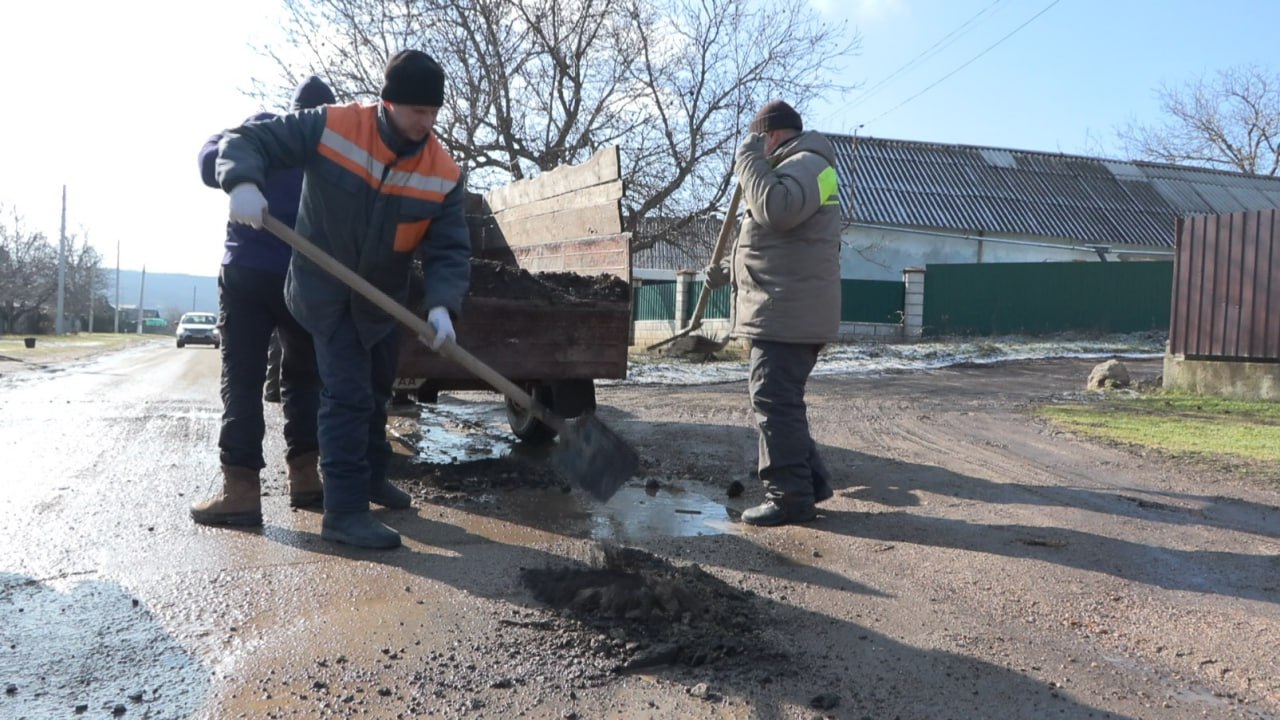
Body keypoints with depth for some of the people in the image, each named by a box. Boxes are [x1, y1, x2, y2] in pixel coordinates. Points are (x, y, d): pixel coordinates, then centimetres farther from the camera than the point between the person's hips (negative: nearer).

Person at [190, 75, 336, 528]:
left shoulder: (262, 127, 7)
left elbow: (210, 165, 2)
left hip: (248, 271, -2)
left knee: (242, 378, -4)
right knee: (302, 377, 14)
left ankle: (242, 489, -12)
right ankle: (305, 477, 11)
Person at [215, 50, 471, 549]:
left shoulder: (443, 174, -15)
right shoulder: (330, 128, -22)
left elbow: (450, 250, -16)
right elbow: (247, 139, -17)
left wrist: (441, 305, -34)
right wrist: (243, 181, -39)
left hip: (383, 298, 5)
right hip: (325, 288, -5)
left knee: (376, 393, 20)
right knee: (348, 394, -13)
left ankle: (370, 477, 41)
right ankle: (344, 511, -6)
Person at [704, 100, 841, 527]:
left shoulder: (807, 164, -8)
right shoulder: (793, 167, 27)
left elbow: (776, 211, -28)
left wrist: (751, 161, -14)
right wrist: (727, 270, 26)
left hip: (789, 312, -11)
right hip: (780, 311, 11)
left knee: (775, 401, -11)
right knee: (779, 400, 15)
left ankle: (790, 497, -6)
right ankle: (809, 480, 22)